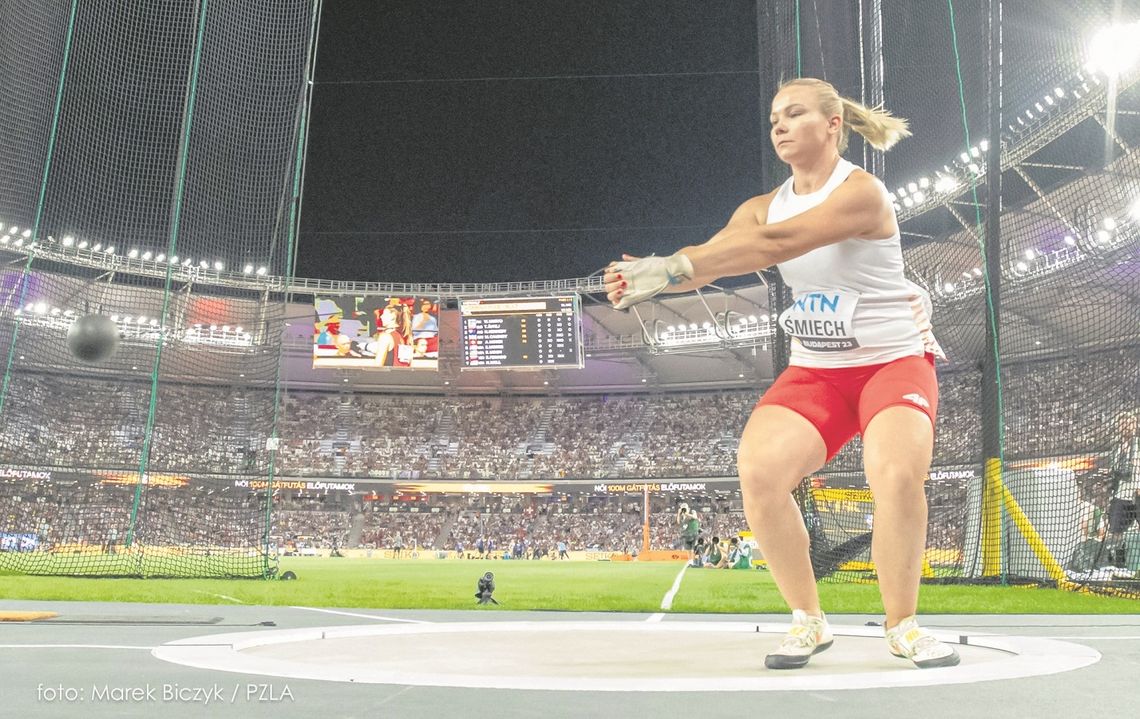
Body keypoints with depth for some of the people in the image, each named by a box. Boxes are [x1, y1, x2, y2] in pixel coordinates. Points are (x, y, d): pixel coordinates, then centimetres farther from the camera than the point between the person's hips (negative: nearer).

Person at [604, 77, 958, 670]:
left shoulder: (862, 191, -15)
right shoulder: (765, 207, 5)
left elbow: (774, 244, -33)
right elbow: (713, 254, -14)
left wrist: (670, 267, -41)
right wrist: (649, 277, -36)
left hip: (893, 361, -4)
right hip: (815, 372, 5)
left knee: (896, 473, -31)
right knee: (757, 468, -22)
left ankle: (902, 626, -3)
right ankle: (808, 622, -1)